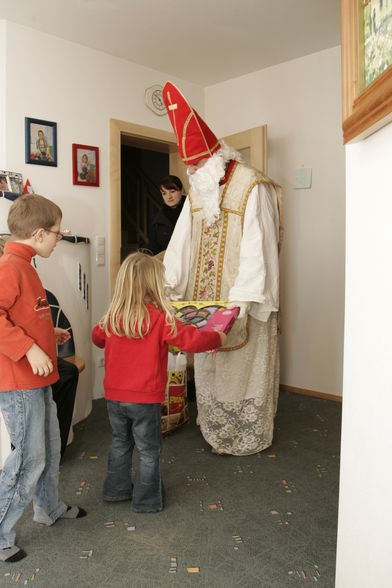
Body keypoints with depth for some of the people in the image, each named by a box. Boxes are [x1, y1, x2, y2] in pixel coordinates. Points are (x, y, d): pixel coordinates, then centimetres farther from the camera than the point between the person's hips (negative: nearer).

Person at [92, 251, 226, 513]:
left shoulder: (113, 317, -2)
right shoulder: (160, 318, -19)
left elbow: (97, 337, 17)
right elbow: (193, 340, -21)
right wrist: (218, 338, -3)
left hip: (114, 395, 5)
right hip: (145, 398, -5)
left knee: (120, 443, 25)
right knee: (149, 450, 13)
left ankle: (116, 490, 38)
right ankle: (147, 501, 27)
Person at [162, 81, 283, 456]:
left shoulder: (252, 188, -13)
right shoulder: (197, 192, 11)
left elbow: (256, 249, -19)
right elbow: (182, 243, 7)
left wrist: (241, 300, -24)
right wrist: (168, 285, -2)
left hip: (240, 300, -7)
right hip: (204, 299, 7)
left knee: (242, 366, 4)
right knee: (207, 366, 15)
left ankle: (248, 437, 23)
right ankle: (215, 429, 33)